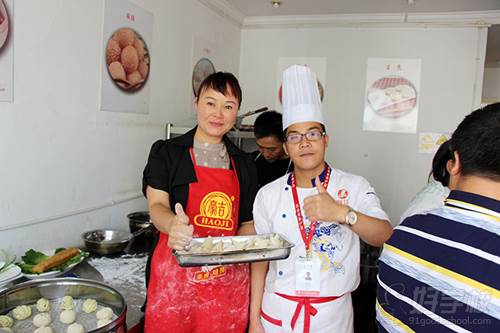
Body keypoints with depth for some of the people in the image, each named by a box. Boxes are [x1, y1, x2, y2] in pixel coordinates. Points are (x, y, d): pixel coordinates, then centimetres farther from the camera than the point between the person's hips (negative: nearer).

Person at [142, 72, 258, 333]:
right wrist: (173, 225, -33)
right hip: (175, 274, -2)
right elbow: (156, 205, -10)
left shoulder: (244, 164, 9)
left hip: (228, 278, 3)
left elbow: (247, 222, 12)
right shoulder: (166, 152, 1)